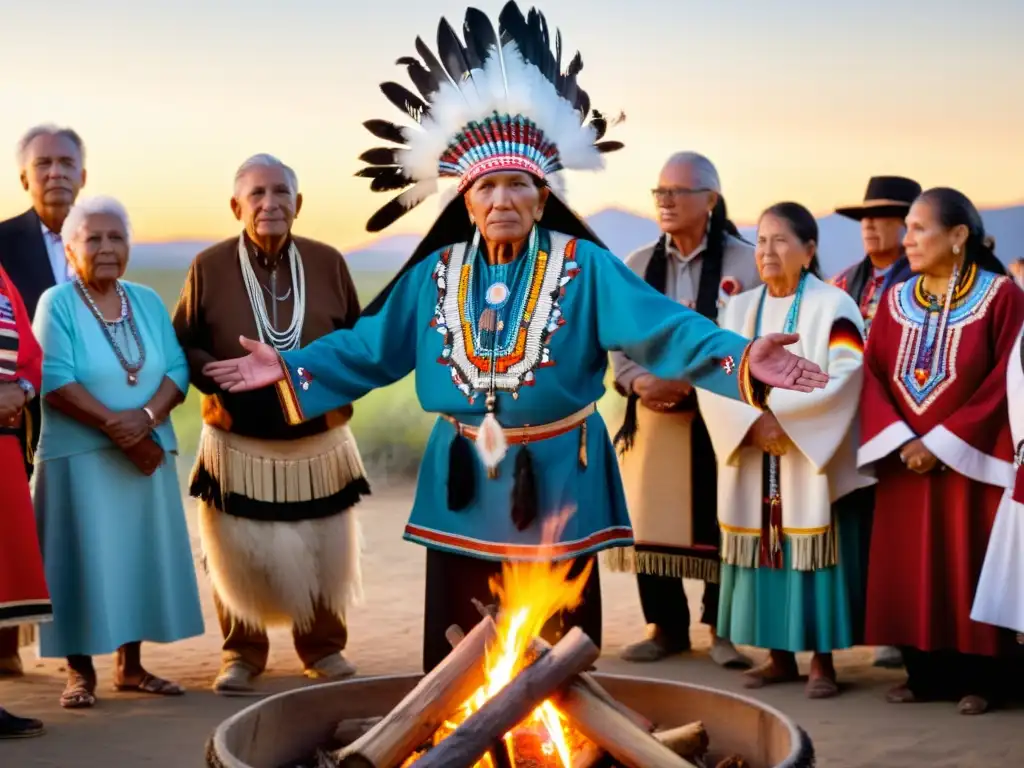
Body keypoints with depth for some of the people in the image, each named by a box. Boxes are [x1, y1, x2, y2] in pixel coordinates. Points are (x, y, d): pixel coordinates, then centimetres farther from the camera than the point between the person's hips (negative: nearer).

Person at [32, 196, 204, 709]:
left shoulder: (148, 302, 9)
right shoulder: (57, 303, -5)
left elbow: (177, 370, 1)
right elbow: (55, 381, -14)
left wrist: (146, 418, -17)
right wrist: (116, 425, -20)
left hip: (148, 454, 5)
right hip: (79, 456, -4)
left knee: (140, 556, 8)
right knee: (83, 559, -2)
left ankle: (131, 666, 18)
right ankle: (80, 672, 6)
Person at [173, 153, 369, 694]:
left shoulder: (327, 262, 0)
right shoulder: (209, 266, -5)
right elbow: (183, 343, 2)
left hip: (320, 442, 2)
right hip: (237, 445, -1)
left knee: (323, 554, 10)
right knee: (238, 554, 5)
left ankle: (323, 649, 29)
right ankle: (242, 654, 23)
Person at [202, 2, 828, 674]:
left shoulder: (583, 268, -8)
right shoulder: (437, 274, 3)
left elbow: (662, 330, -18)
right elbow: (370, 349, 7)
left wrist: (741, 357, -34)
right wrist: (289, 368, -2)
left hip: (554, 484, -3)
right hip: (463, 487, 3)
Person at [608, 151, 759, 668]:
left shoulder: (745, 262, -6)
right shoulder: (637, 266, 9)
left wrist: (692, 382, -17)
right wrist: (637, 380, -11)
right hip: (652, 415, 4)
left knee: (719, 522, 2)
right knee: (651, 519, 5)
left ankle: (722, 627, 15)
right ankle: (665, 625, 18)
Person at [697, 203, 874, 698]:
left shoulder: (833, 306, -3)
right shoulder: (740, 309, 12)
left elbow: (844, 376, -15)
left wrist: (780, 414, -18)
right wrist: (752, 421, -14)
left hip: (812, 459, -5)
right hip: (753, 462, 5)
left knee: (811, 555, -3)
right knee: (765, 554, 7)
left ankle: (822, 660, 6)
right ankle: (780, 656, 17)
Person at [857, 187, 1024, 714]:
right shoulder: (896, 301, 8)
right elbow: (872, 373, 4)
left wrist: (943, 442, -15)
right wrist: (899, 441, -11)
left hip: (970, 459, -4)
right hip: (906, 459, 5)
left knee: (968, 566, -1)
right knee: (909, 569, 5)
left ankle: (977, 679, 9)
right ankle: (923, 674, 15)